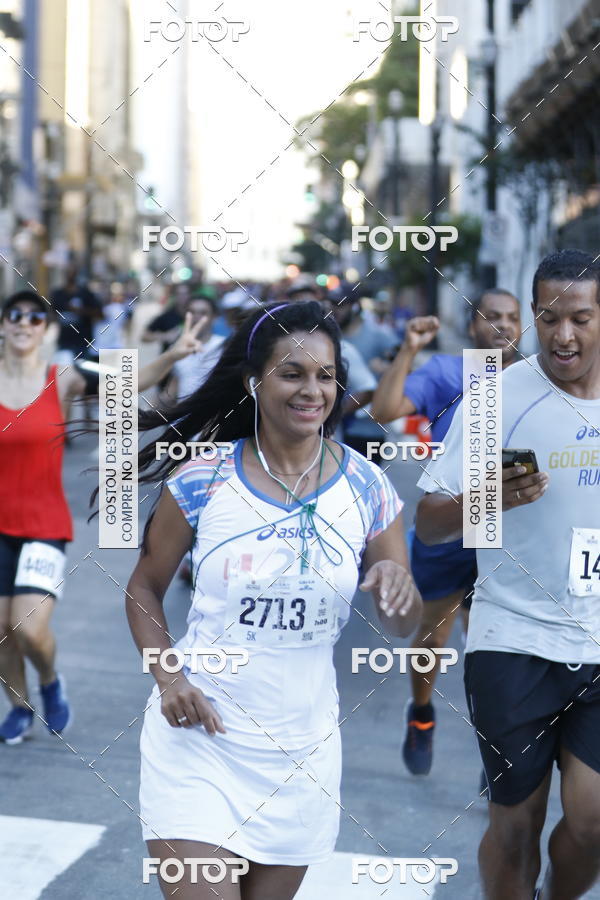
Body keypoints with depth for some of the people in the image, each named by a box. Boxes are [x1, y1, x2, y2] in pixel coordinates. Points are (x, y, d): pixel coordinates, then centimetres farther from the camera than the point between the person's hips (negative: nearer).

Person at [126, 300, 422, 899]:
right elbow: (144, 589, 4)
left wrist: (397, 583, -19)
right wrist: (167, 678, -11)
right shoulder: (201, 482, -8)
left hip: (300, 748, 3)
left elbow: (402, 626, 4)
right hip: (198, 735, -2)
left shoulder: (367, 488, -3)